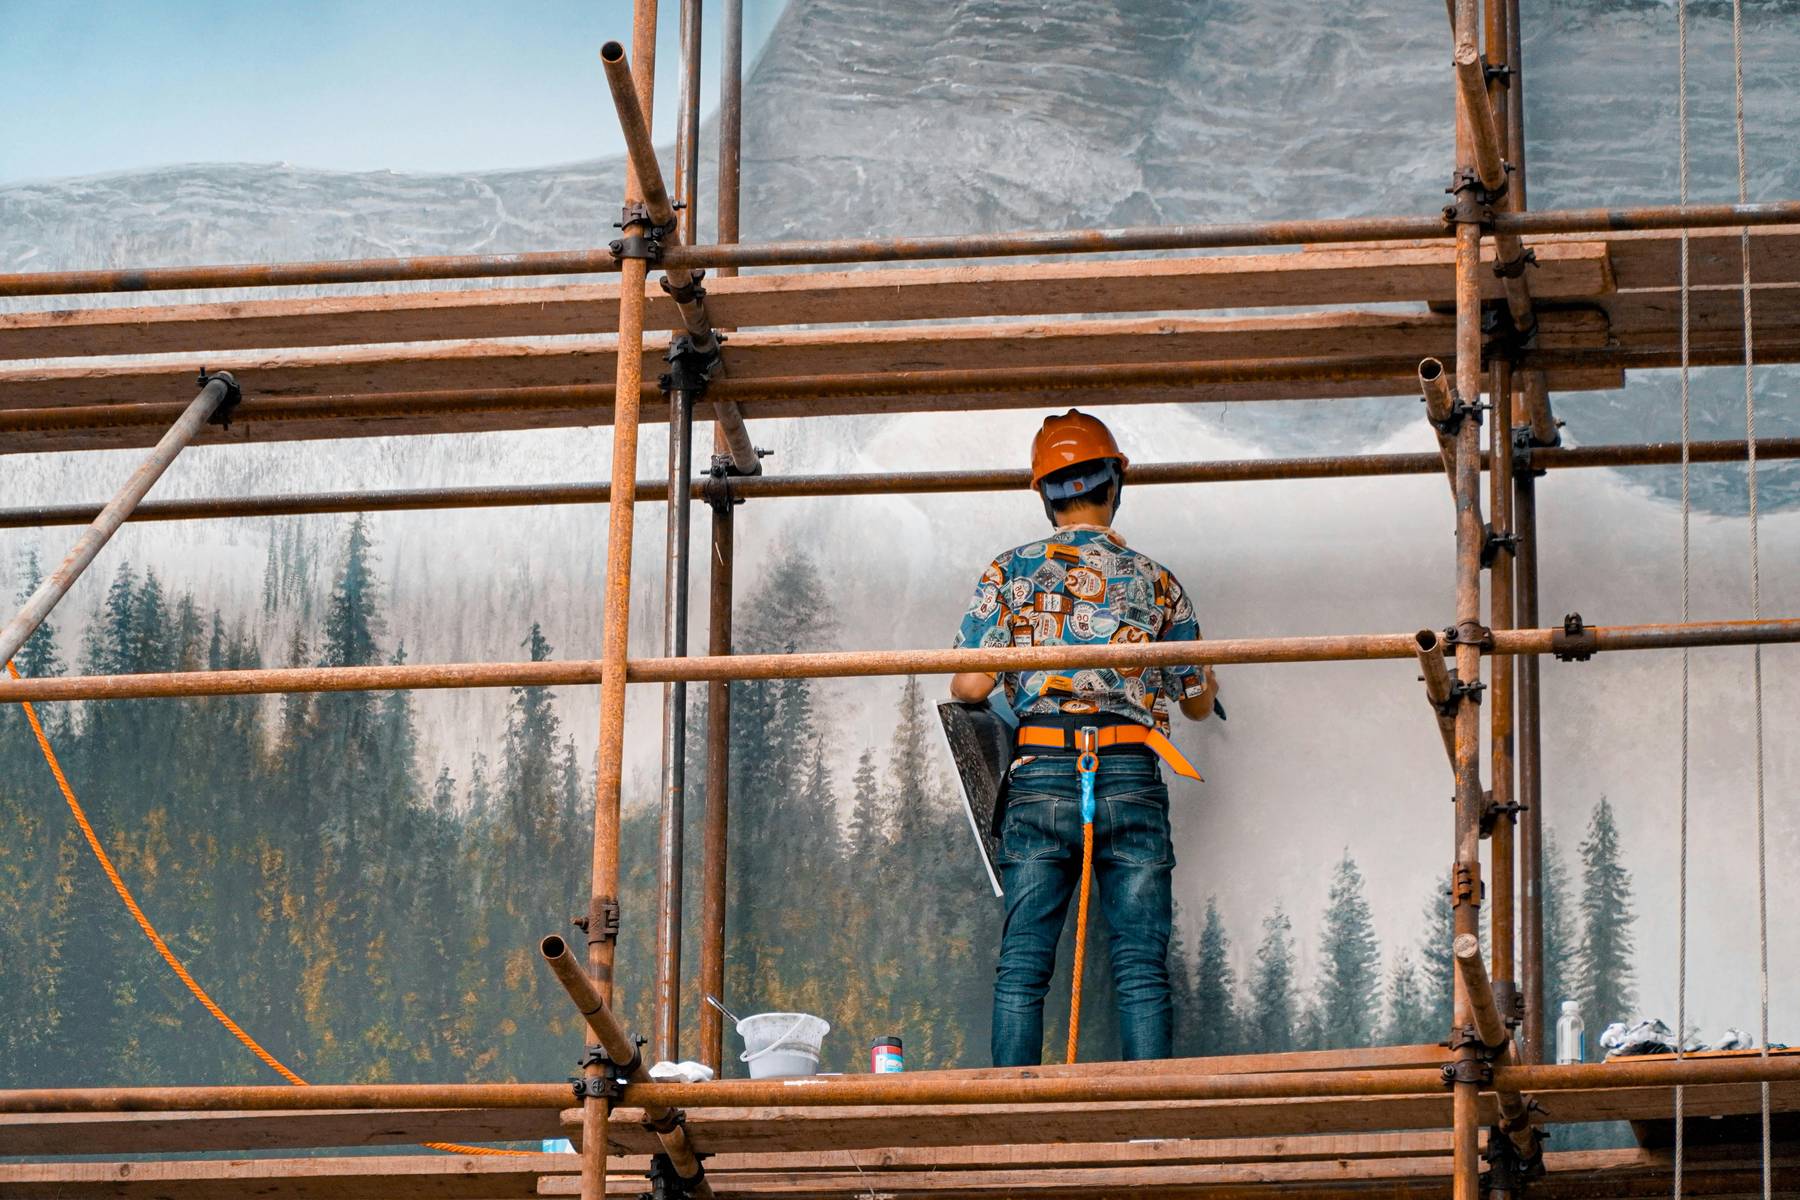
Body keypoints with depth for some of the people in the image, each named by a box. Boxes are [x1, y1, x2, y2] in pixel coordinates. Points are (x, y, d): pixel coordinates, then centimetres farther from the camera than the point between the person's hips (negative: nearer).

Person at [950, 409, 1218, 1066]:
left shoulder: (1008, 573, 6)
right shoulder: (1154, 580, 9)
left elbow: (969, 686, -2)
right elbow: (1198, 702, 18)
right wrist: (1208, 678, 43)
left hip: (1040, 773, 0)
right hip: (1132, 778, 0)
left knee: (1021, 967, 2)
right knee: (1141, 968, 0)